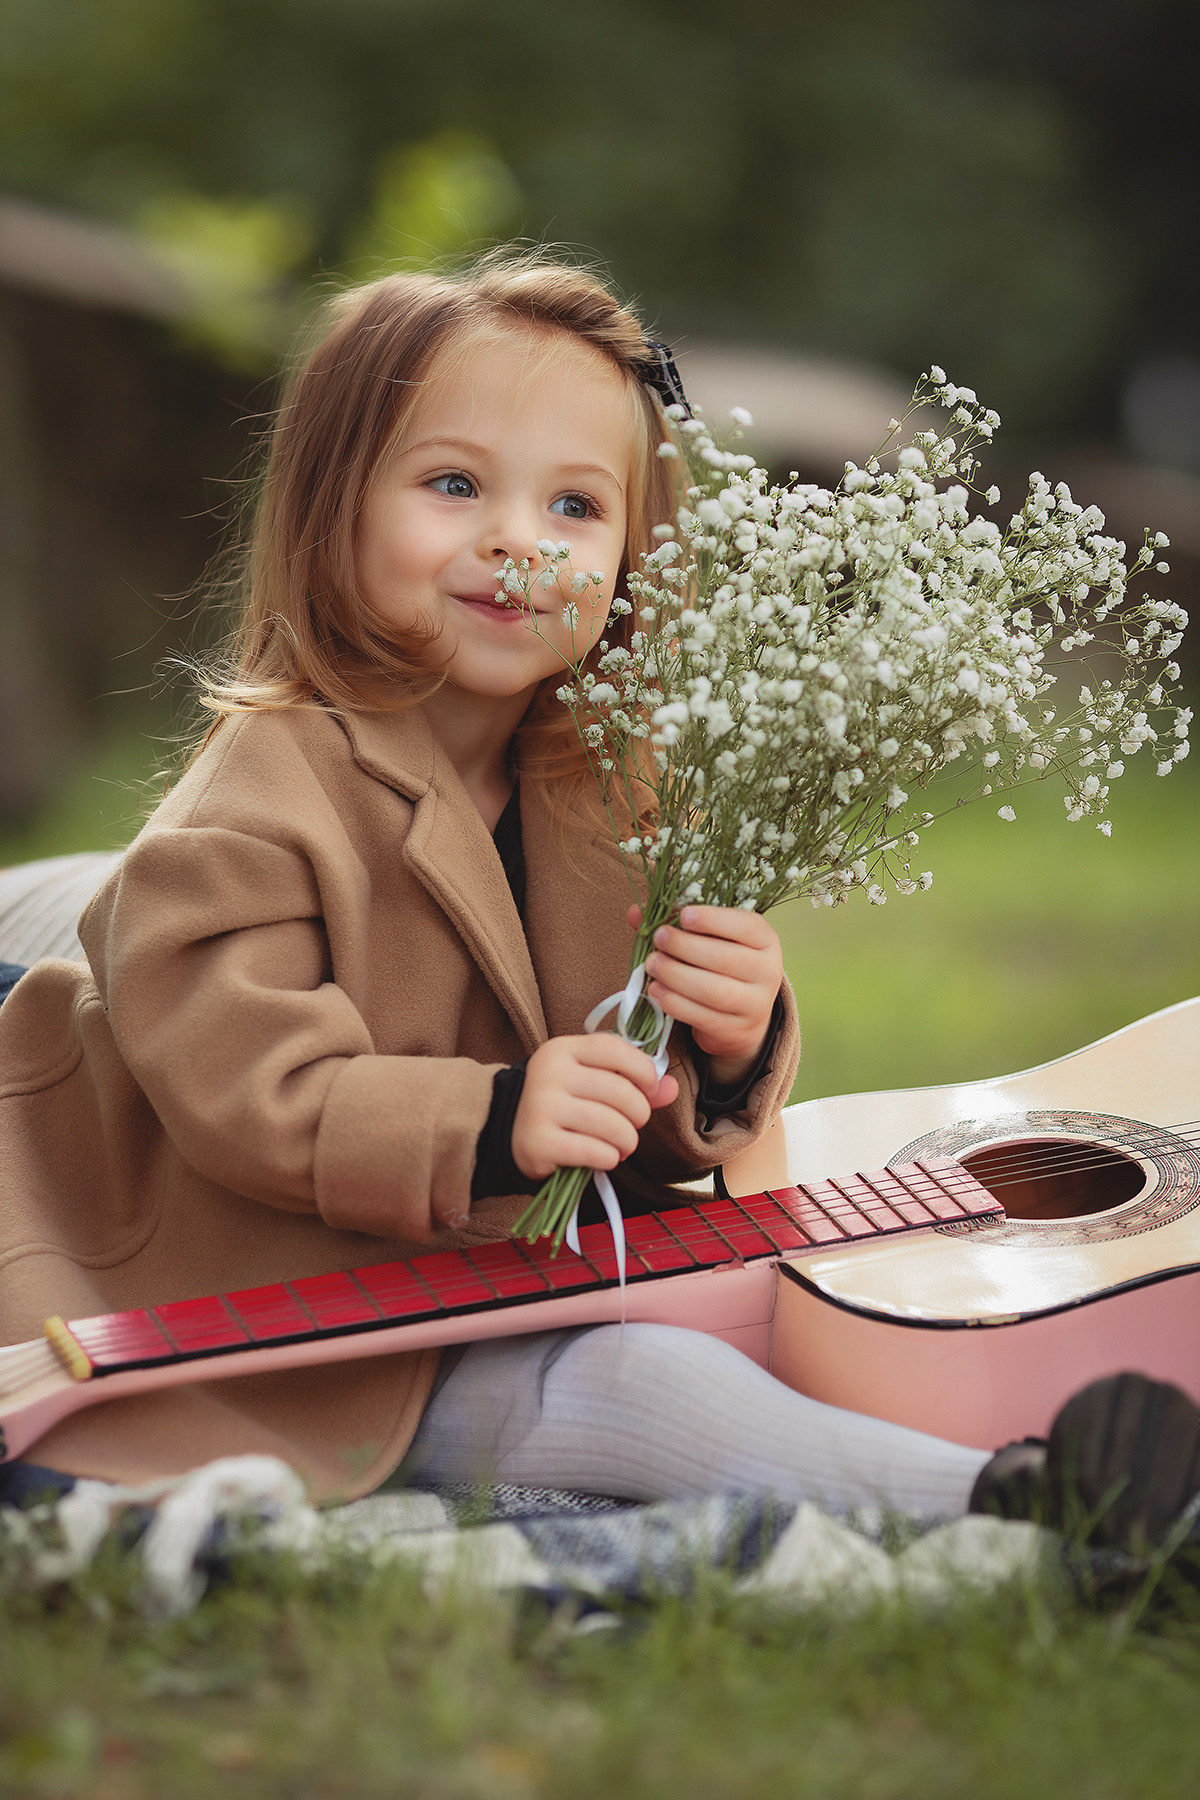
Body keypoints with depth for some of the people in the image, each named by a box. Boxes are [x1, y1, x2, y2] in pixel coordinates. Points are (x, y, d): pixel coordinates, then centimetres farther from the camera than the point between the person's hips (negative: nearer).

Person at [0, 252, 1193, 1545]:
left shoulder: (602, 794, 6)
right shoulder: (269, 792, -14)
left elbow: (639, 1146, 10)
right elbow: (233, 1085, -24)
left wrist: (727, 1058, -13)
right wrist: (485, 1122, -35)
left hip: (510, 1280, 9)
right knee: (624, 1384, -26)